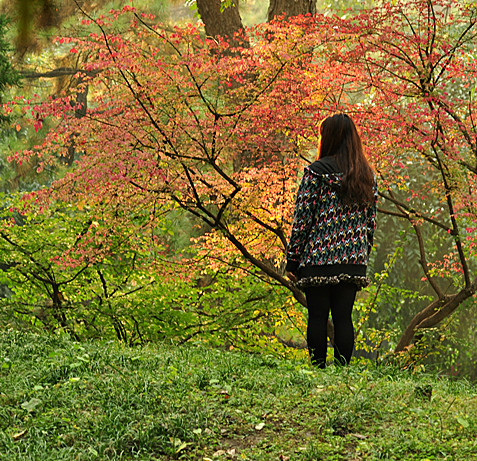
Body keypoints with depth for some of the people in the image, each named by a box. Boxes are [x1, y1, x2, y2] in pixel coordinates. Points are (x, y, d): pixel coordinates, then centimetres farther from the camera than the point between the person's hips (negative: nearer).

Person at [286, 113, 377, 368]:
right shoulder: (368, 175, 10)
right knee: (343, 317, 6)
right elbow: (371, 221, 13)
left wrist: (292, 261, -2)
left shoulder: (316, 171, -6)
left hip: (318, 257, -4)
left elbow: (302, 218, -6)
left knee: (317, 317, 2)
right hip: (354, 261, 4)